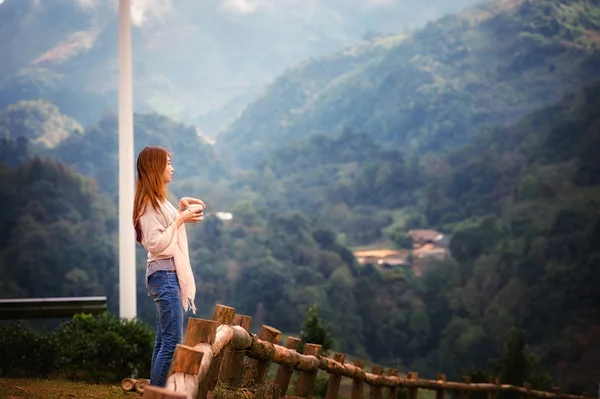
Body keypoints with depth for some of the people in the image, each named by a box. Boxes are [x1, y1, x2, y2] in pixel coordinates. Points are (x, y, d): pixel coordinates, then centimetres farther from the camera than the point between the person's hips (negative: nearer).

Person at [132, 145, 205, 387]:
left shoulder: (158, 201, 16)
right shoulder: (149, 203, -13)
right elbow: (155, 243, -20)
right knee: (173, 342, -12)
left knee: (163, 341, 11)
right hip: (165, 276, -10)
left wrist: (181, 209, 13)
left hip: (168, 275, 10)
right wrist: (180, 220, -17)